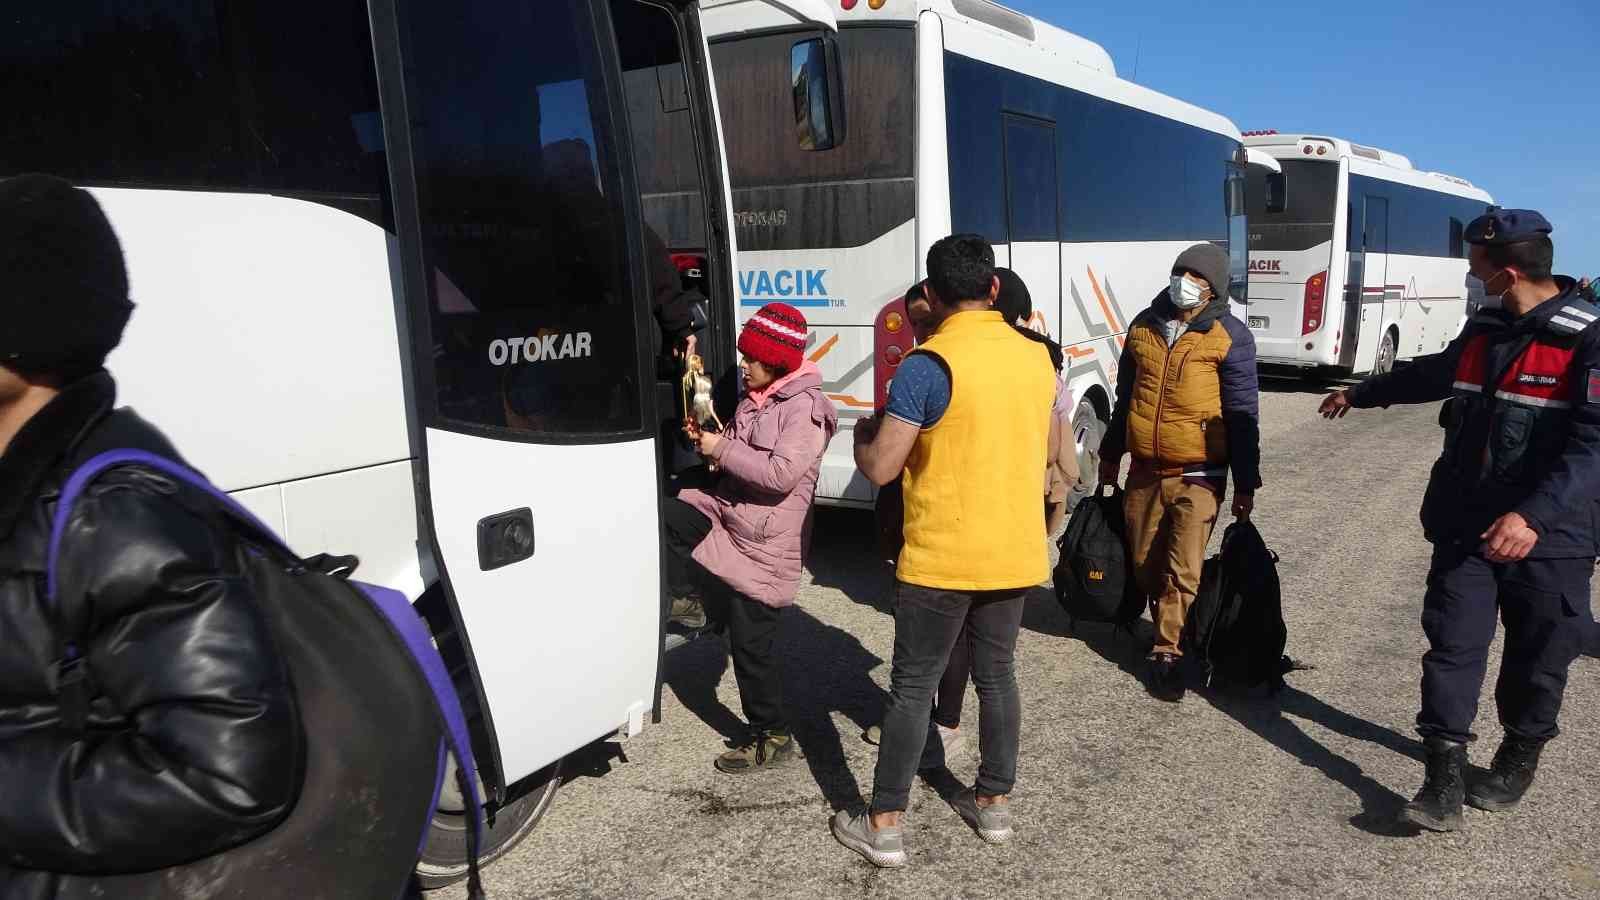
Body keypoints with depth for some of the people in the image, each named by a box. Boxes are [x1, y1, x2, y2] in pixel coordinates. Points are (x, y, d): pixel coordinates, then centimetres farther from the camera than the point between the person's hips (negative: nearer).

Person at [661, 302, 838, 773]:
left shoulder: (805, 408, -18)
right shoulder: (753, 400, 9)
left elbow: (782, 473, -30)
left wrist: (723, 450, -22)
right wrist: (707, 441, 3)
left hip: (764, 542, -8)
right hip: (726, 511, 9)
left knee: (751, 643, -1)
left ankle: (772, 737, 16)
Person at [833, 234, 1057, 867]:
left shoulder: (928, 365, -18)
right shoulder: (1037, 356, 3)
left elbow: (879, 468, -17)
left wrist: (863, 434, 3)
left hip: (942, 557, -6)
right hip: (1015, 552, 6)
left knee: (912, 688, 5)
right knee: (997, 675, 18)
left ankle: (884, 827, 13)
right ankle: (994, 803, 30)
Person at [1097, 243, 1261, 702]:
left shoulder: (1230, 337, -6)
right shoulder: (1144, 325, 8)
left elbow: (1243, 414, -5)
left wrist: (1245, 484, -6)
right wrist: (1111, 455, 21)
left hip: (1198, 476, -5)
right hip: (1144, 471, 5)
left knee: (1183, 570, -5)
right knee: (1144, 564, 13)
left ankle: (1168, 654, 5)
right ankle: (1167, 627, 34)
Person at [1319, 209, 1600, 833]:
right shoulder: (1485, 329, 8)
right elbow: (1435, 374, 28)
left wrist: (1536, 515, -36)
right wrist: (1361, 394, 40)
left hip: (1548, 536, -5)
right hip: (1465, 525, 5)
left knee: (1536, 661, 11)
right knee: (1452, 646, 1)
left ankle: (1518, 760, 33)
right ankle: (1445, 778, 6)